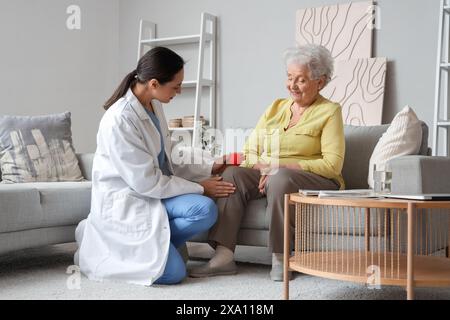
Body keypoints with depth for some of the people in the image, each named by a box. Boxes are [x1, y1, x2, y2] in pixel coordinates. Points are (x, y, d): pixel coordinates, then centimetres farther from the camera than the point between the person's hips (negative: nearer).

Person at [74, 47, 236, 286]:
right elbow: (146, 182, -21)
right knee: (173, 272, -15)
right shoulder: (119, 120, -24)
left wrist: (208, 168, 2)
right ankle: (98, 249, 5)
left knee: (205, 210, -20)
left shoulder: (154, 106, 2)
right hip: (123, 202, -7)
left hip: (150, 194, 7)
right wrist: (200, 188, -13)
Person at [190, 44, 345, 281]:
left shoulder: (329, 111, 2)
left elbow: (332, 165, -10)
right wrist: (264, 168, -12)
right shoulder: (276, 107, 17)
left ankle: (279, 258, -26)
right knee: (233, 174, -22)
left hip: (317, 182, -5)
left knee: (281, 178, -36)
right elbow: (250, 151, 12)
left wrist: (282, 167, -18)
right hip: (269, 178, 5)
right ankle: (223, 255, -30)